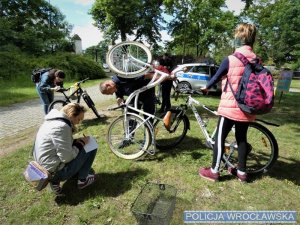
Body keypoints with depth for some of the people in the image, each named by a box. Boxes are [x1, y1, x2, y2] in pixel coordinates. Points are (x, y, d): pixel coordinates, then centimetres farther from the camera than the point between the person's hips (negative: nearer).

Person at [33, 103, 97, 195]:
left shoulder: (53, 121, 6)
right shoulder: (61, 126, -25)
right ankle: (82, 180, 7)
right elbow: (67, 158, -23)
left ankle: (55, 180, 17)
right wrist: (81, 143, -9)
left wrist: (77, 140, 1)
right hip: (55, 171, -9)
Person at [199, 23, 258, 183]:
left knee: (220, 138, 5)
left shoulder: (230, 60, -12)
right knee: (242, 138, 16)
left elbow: (216, 77, -1)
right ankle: (242, 172, 27)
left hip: (230, 107, -5)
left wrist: (206, 88, 18)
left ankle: (214, 171, 14)